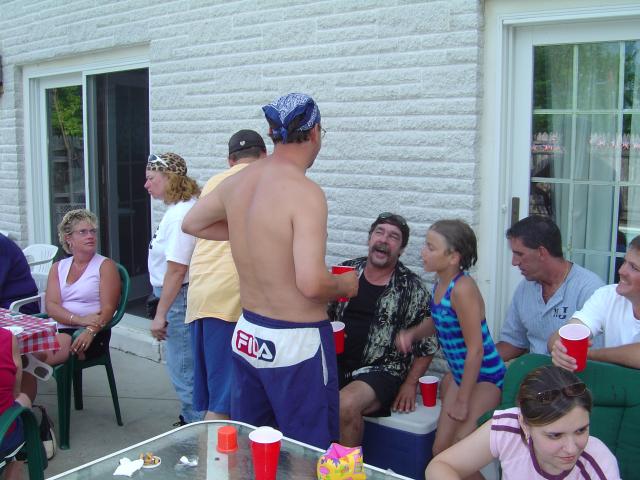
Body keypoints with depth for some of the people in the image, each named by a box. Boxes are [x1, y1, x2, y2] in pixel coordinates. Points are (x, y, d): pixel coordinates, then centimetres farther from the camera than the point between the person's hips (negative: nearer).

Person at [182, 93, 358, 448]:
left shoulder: (237, 182, 2)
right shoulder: (305, 192, -20)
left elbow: (192, 223, 19)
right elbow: (311, 283, -27)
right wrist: (346, 285, -7)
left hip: (248, 334, 7)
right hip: (296, 342, -7)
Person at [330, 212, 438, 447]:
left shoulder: (412, 288, -1)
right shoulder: (347, 271, 9)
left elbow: (428, 342, 3)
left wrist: (410, 384, -2)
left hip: (381, 369, -3)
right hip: (338, 361, 4)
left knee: (346, 404, -33)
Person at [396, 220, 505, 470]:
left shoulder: (463, 289, -27)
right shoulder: (440, 283, -2)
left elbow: (475, 350, -25)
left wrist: (462, 401, -18)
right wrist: (412, 333, 0)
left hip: (484, 377, -9)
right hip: (460, 374, 9)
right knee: (440, 450, 14)